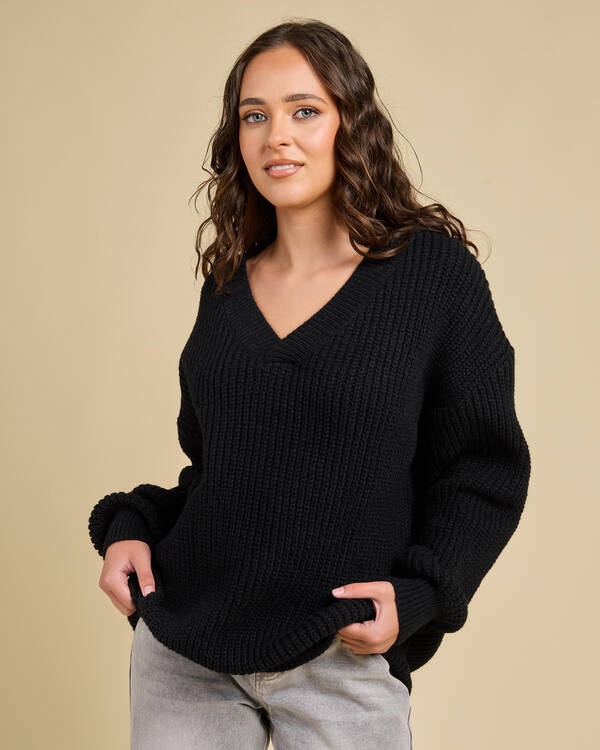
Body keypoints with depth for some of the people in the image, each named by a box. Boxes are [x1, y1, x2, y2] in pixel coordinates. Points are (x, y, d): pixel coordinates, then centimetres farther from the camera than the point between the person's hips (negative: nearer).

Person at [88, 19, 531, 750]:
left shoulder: (435, 272, -6)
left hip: (341, 662, -3)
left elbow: (487, 470, -4)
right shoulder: (228, 284, 7)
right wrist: (131, 525, 1)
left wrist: (418, 592, -15)